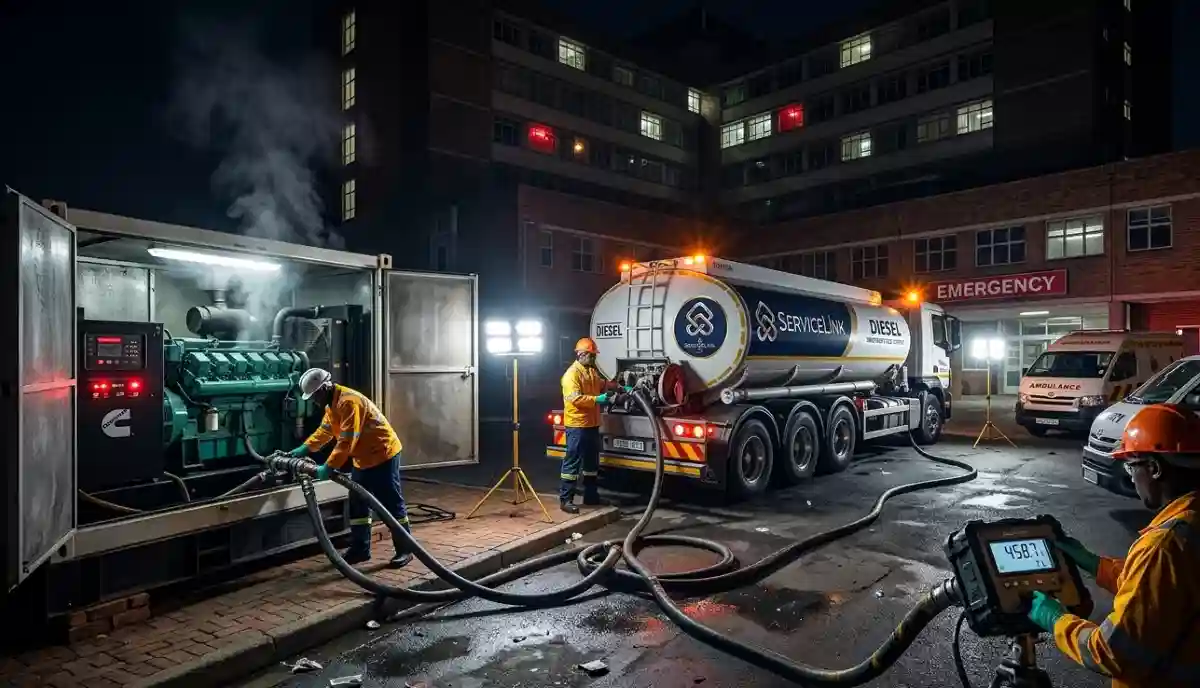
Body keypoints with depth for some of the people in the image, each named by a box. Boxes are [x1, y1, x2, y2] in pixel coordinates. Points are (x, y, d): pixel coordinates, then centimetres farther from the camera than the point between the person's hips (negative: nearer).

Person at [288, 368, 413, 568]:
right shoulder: (332, 404, 9)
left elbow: (346, 441, -29)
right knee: (357, 504, 13)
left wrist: (329, 467, -28)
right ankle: (360, 548, 22)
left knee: (392, 503, -4)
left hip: (383, 454, -10)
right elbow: (324, 430, 18)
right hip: (363, 459, 10)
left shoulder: (348, 402, -25)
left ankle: (405, 550, 4)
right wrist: (304, 448, 8)